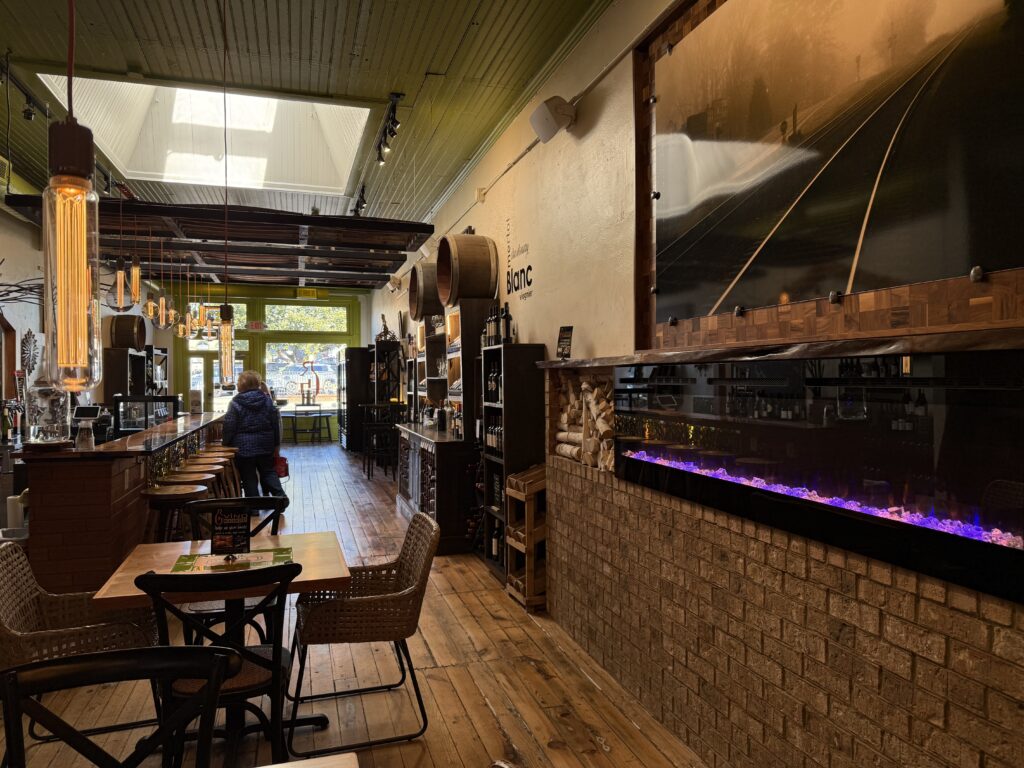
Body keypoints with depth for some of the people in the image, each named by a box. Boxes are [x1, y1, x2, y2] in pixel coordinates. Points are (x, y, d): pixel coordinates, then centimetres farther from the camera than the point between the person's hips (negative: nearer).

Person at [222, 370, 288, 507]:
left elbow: (229, 427, -9)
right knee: (269, 472, 16)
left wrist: (226, 446, 3)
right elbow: (276, 423, 4)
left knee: (249, 477, 5)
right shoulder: (267, 400, 2)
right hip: (265, 445, 4)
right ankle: (280, 496, 1)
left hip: (244, 446, -3)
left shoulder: (235, 403, -9)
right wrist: (277, 445, 11)